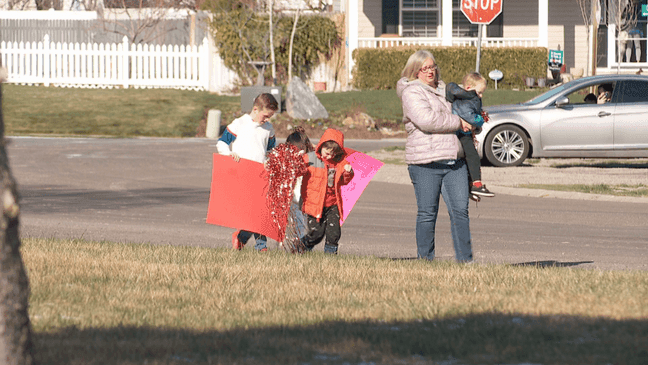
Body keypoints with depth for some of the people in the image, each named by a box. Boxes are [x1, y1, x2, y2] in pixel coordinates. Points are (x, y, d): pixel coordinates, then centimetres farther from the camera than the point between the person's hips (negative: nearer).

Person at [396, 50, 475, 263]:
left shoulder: (444, 90, 21)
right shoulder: (412, 93, -4)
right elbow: (427, 120, -19)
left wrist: (470, 129, 23)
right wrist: (458, 123, -11)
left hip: (454, 159, 6)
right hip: (426, 163, -6)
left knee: (460, 210, -1)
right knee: (427, 214, 0)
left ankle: (465, 259, 1)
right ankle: (425, 260, 9)